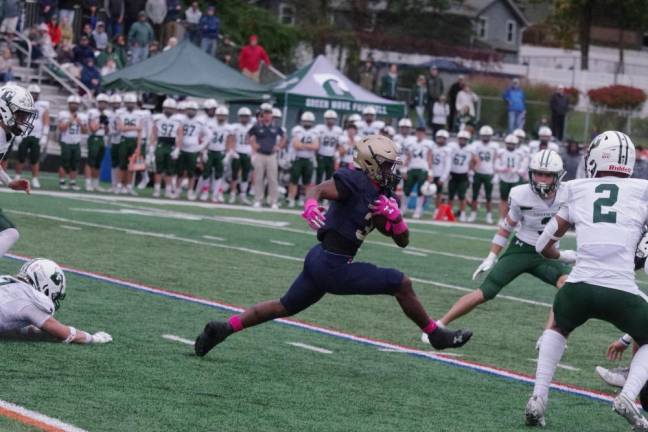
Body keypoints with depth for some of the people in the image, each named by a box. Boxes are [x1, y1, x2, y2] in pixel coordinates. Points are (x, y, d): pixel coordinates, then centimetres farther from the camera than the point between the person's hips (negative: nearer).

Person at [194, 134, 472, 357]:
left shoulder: (380, 196, 14)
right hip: (334, 267, -10)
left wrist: (394, 217, -5)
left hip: (320, 261, 10)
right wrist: (310, 206, -49)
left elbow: (402, 241, 16)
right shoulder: (354, 181, -12)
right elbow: (319, 189, -27)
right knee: (401, 284, -4)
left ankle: (224, 328, 19)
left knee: (284, 308, 19)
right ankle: (436, 335, 10)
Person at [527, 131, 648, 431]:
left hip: (579, 286, 2)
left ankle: (538, 398, 17)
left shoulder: (577, 190, 16)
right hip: (622, 291, -2)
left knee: (558, 328, 34)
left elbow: (544, 245, 24)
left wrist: (563, 256, 45)